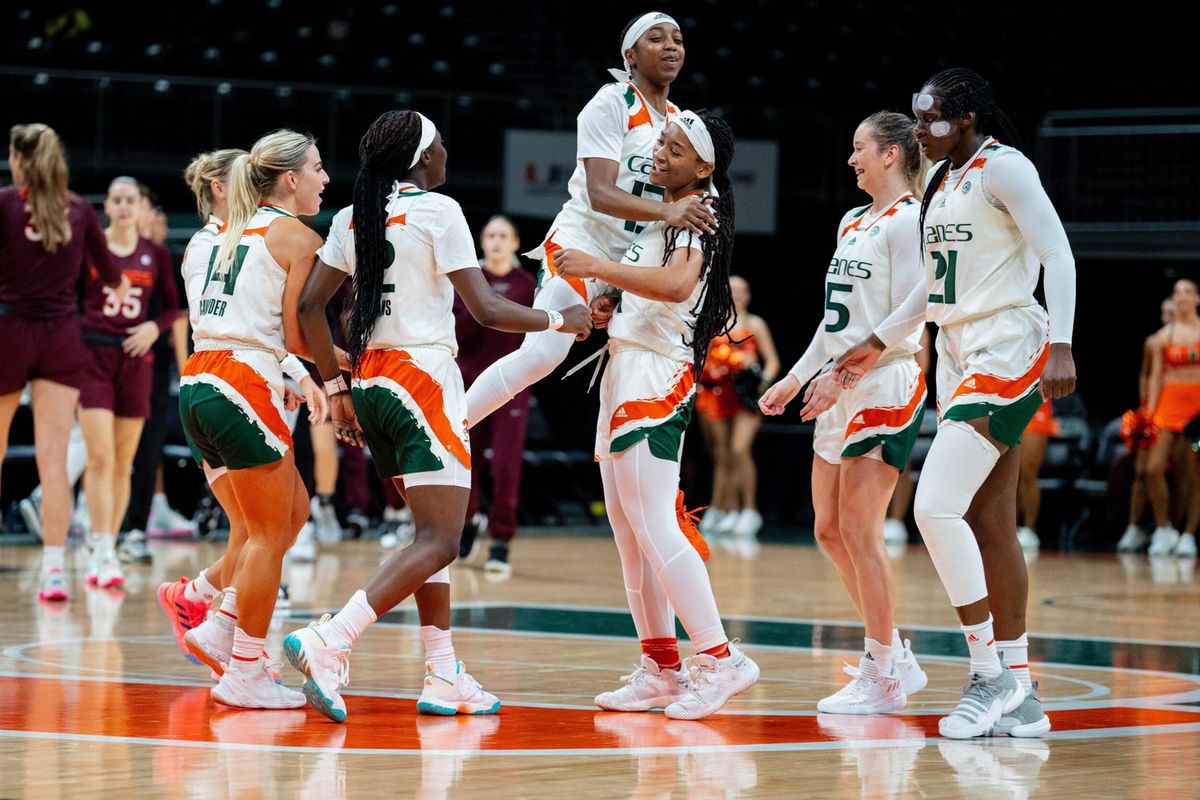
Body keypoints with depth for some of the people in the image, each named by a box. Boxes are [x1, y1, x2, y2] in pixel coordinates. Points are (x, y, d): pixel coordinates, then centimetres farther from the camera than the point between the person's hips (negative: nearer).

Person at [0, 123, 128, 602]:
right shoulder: (79, 210, 6)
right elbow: (108, 272, 19)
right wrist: (119, 287, 40)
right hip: (62, 338, 2)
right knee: (53, 458, -4)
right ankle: (53, 566, -14)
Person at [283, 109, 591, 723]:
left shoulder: (354, 217, 10)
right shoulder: (438, 211, -9)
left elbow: (309, 306, 8)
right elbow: (486, 310, -13)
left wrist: (336, 389, 16)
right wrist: (560, 321, 1)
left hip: (370, 381, 8)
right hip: (424, 379, -8)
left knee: (433, 531, 17)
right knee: (439, 542, -10)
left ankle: (444, 677, 14)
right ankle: (327, 643, -26)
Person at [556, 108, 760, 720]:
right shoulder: (663, 217, 20)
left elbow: (676, 283, -29)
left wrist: (598, 267, -31)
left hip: (656, 374, -10)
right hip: (624, 370, 10)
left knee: (653, 525, -16)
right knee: (628, 530, 9)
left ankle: (719, 658, -16)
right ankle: (661, 666, 12)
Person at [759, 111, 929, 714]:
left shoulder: (908, 221, -10)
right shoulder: (852, 223, 16)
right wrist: (797, 378, 18)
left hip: (887, 387, -9)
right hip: (843, 392, 9)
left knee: (858, 530, -10)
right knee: (830, 531, 9)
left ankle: (881, 677, -1)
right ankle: (896, 660, 18)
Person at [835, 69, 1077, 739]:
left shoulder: (1004, 168, -10)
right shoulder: (941, 179, 17)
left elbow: (1059, 255, -16)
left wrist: (1061, 346, -27)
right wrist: (880, 343, 30)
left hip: (1009, 351, -9)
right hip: (959, 357, 9)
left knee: (936, 507, -19)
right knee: (990, 527, 7)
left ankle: (990, 672, -11)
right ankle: (1020, 699, 10)